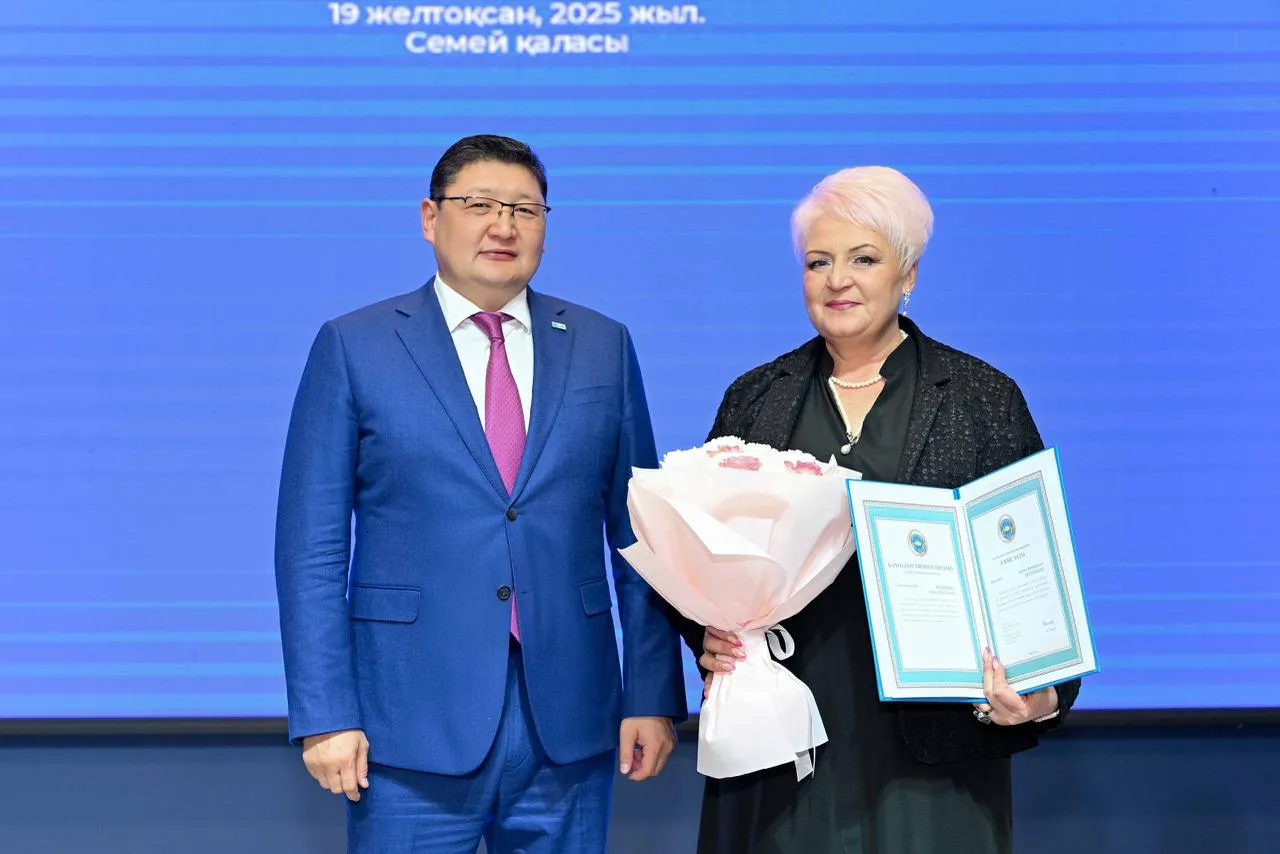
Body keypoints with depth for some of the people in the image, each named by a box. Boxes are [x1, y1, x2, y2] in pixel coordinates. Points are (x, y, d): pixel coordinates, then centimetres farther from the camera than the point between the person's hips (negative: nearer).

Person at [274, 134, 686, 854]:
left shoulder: (604, 348, 8)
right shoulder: (353, 349, 1)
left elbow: (638, 537, 8)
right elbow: (312, 548, -2)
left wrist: (654, 696, 3)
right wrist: (324, 714, -8)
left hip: (569, 723, 2)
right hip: (414, 724, -2)